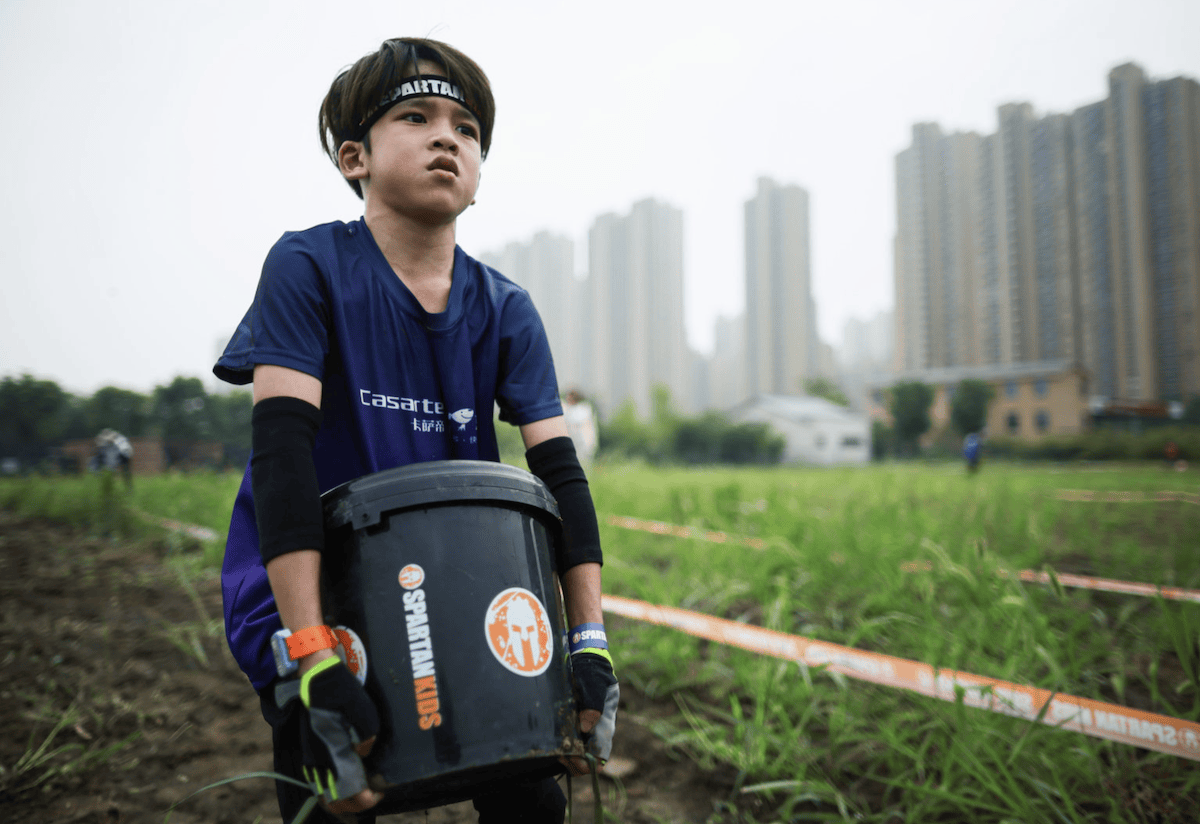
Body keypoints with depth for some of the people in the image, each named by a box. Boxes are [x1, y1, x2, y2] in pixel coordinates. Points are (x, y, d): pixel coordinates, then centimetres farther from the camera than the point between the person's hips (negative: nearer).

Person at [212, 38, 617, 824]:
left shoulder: (506, 310, -1)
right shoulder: (310, 267, -12)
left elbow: (559, 472, -6)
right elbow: (281, 450, -22)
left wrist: (590, 640, -15)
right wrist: (314, 662, -29)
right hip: (309, 601, -3)